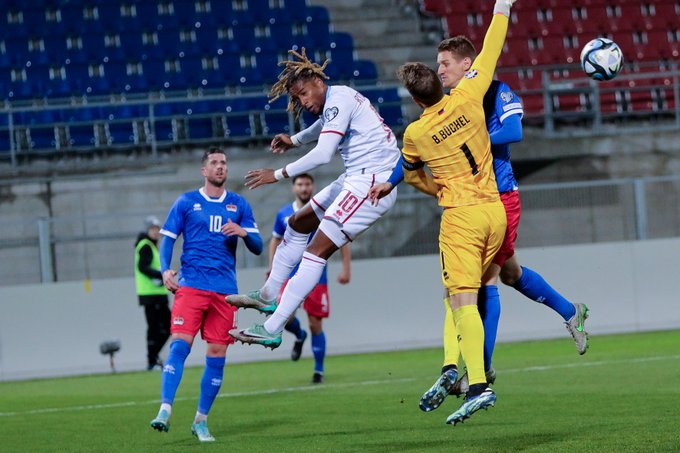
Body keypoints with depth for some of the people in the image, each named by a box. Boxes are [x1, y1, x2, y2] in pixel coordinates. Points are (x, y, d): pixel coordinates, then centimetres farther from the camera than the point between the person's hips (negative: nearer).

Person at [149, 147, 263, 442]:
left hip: (225, 290, 3)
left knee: (217, 356, 1)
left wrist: (243, 232, -10)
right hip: (191, 285, -2)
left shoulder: (239, 205, 14)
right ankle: (165, 411, -23)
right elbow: (167, 239, 5)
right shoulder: (186, 202, 8)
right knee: (180, 345, -17)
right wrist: (165, 269, -12)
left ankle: (201, 420, 12)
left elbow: (257, 248, 11)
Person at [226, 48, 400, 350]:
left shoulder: (338, 100, -15)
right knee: (298, 223, 21)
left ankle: (272, 328, -19)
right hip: (357, 180, 11)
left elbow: (322, 155, -22)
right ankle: (268, 296, 32)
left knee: (317, 251, -15)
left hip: (372, 183, -11)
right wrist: (294, 140, 27)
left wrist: (279, 174, -14)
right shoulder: (337, 99, 15)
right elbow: (323, 126, 41)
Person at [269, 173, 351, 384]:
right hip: (291, 275, 2)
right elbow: (275, 239, 19)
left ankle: (319, 370, 14)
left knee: (316, 325, -1)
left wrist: (346, 269, -7)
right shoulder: (284, 214, 5)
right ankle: (299, 335, 18)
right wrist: (272, 266, 9)